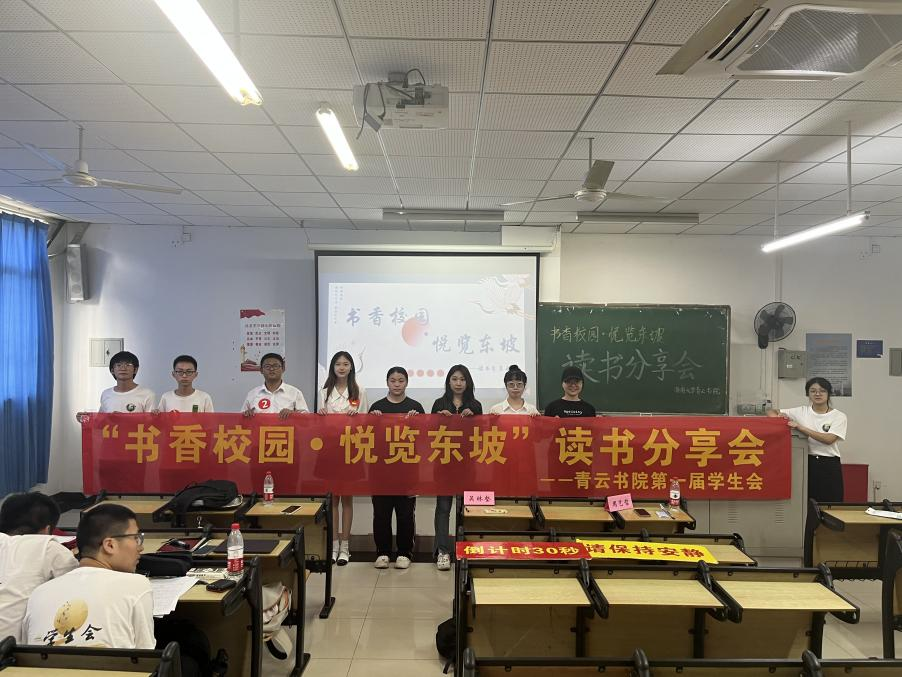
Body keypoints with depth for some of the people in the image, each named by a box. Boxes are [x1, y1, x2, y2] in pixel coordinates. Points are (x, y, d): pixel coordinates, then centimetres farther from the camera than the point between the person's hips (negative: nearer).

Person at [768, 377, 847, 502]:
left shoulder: (839, 416, 1)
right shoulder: (800, 412, 6)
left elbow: (829, 439, -14)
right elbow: (771, 412, 10)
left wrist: (800, 427, -20)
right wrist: (778, 416, -13)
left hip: (829, 467, -1)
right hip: (806, 464, 1)